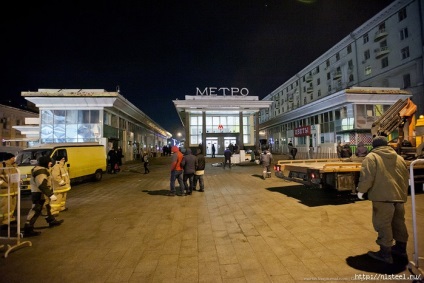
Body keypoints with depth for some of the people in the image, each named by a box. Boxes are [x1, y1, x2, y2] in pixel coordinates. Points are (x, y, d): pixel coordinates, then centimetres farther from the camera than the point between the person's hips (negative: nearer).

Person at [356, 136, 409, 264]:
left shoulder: (371, 157, -5)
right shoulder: (399, 158, 16)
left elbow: (367, 177, -15)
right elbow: (406, 177, 18)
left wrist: (361, 190, -3)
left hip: (383, 196, -7)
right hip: (400, 196, 7)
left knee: (383, 224, 0)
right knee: (399, 222, 20)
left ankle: (385, 253, 4)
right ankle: (401, 248, 34)